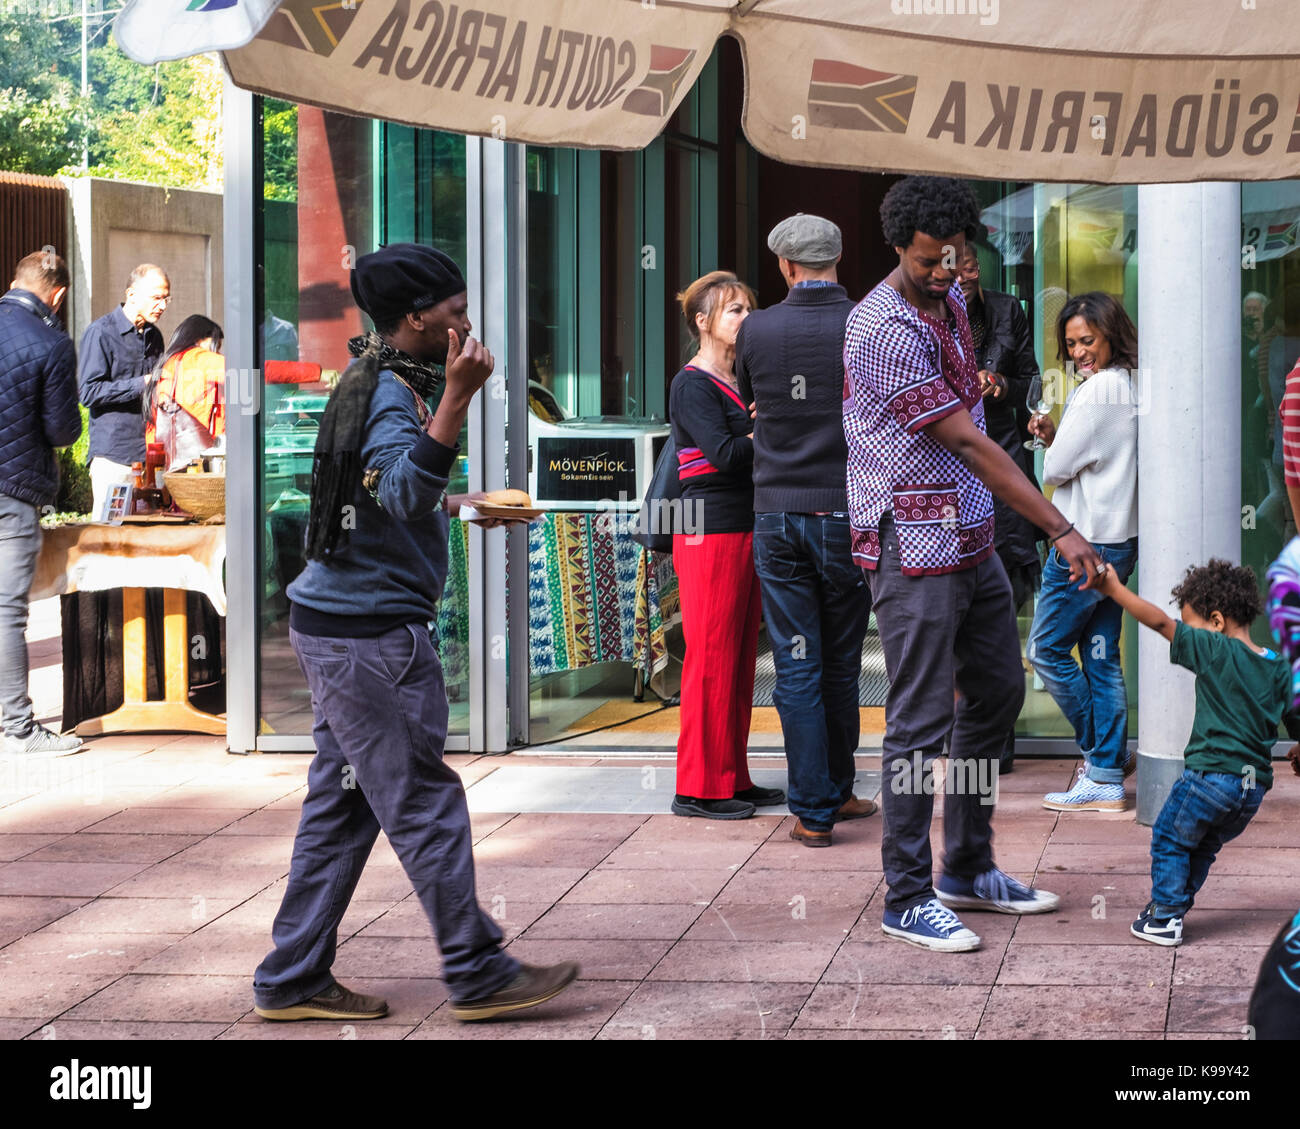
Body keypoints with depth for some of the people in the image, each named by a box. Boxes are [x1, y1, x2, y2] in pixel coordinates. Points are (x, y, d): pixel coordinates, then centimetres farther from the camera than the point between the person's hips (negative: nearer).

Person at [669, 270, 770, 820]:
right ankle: (699, 787, -2)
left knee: (741, 660, 10)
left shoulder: (742, 381, 18)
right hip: (710, 532, -9)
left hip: (748, 528, 9)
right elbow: (725, 454, -20)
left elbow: (757, 451, 14)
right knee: (711, 659, -6)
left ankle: (733, 779, 16)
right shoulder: (692, 384, -8)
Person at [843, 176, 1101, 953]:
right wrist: (1061, 530, -22)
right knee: (921, 723, -6)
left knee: (998, 693, 15)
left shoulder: (951, 300, 9)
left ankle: (969, 868, 27)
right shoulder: (884, 329, -20)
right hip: (915, 547, -9)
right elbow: (967, 443, -22)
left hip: (973, 539, 9)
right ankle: (908, 898, 3)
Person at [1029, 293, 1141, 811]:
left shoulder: (1097, 390, -17)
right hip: (1121, 539, 9)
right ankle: (1107, 778, 9)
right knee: (1102, 656, 9)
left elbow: (1056, 469, -15)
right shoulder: (1134, 388, 11)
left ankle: (1097, 750, 8)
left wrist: (1051, 445, 7)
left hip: (1085, 542, -9)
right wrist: (1054, 436, 5)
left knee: (1047, 648, 3)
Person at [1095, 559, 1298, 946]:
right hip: (1255, 786, 6)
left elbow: (1161, 623, -13)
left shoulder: (1216, 652, -10)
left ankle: (1165, 918, 11)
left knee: (1169, 838, 12)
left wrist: (1114, 588, -10)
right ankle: (1173, 908, 29)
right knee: (1205, 845, 23)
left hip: (1210, 773, -6)